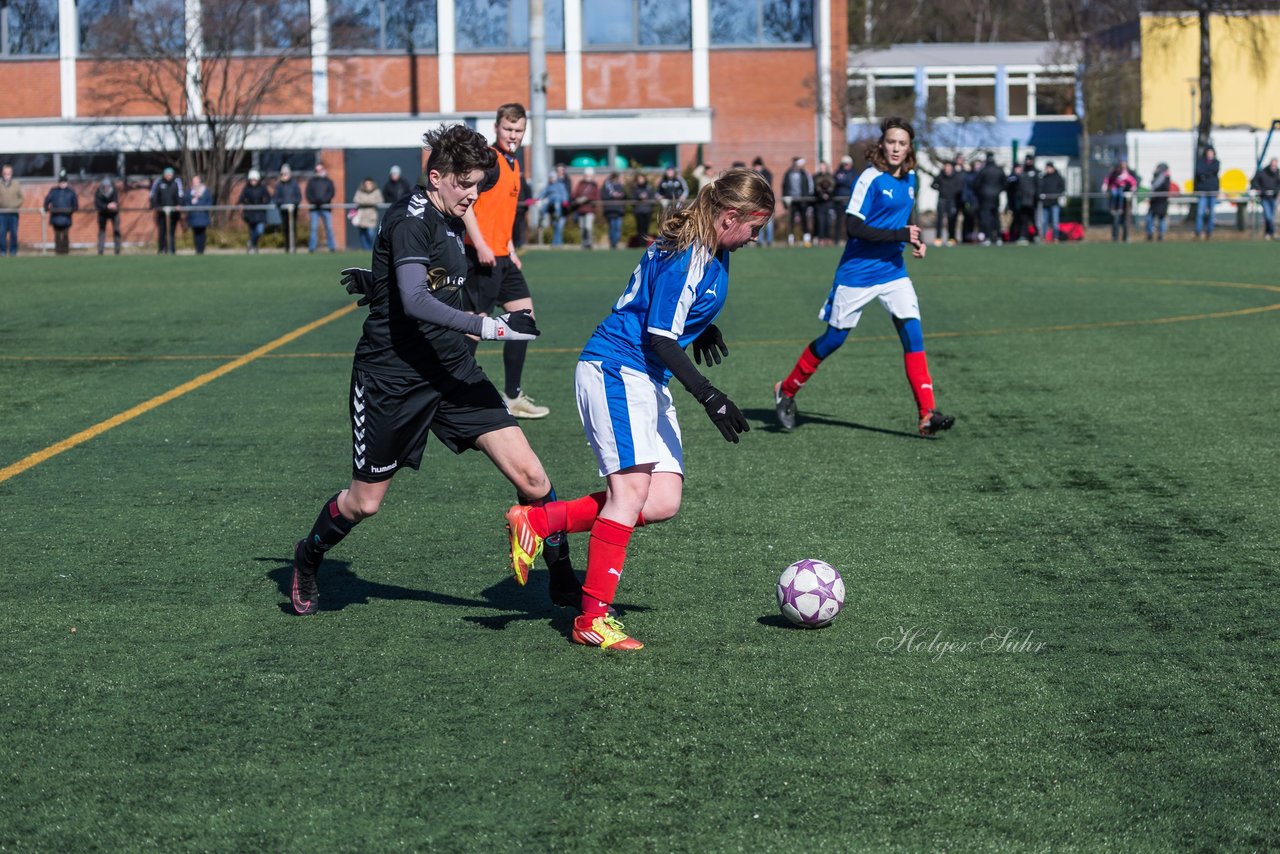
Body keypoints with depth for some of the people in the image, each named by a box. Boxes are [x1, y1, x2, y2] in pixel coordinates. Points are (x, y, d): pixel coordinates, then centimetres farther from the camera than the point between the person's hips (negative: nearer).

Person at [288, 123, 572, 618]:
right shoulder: (411, 219, -17)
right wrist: (489, 327, -34)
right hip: (391, 378, -7)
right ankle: (308, 558, 39)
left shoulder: (449, 222, 10)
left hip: (453, 372, 7)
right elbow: (416, 302, -30)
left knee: (531, 480, -8)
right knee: (364, 502, 9)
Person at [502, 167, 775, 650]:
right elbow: (659, 338, -20)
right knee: (631, 488, -17)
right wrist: (708, 396, -24)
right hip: (614, 370, -10)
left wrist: (700, 327, 32)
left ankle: (538, 522, 5)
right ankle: (592, 619, -13)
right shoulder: (685, 258, -18)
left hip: (649, 382, 10)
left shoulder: (713, 253, 11)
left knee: (663, 502, -2)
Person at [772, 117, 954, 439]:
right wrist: (900, 236, -26)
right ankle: (786, 391, 27)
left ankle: (927, 415, -12)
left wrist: (915, 239, 4)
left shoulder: (909, 178, 6)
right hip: (857, 273, -5)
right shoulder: (871, 179, -15)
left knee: (912, 333, -10)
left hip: (892, 271, 5)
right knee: (834, 338, 5)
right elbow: (854, 227, -21)